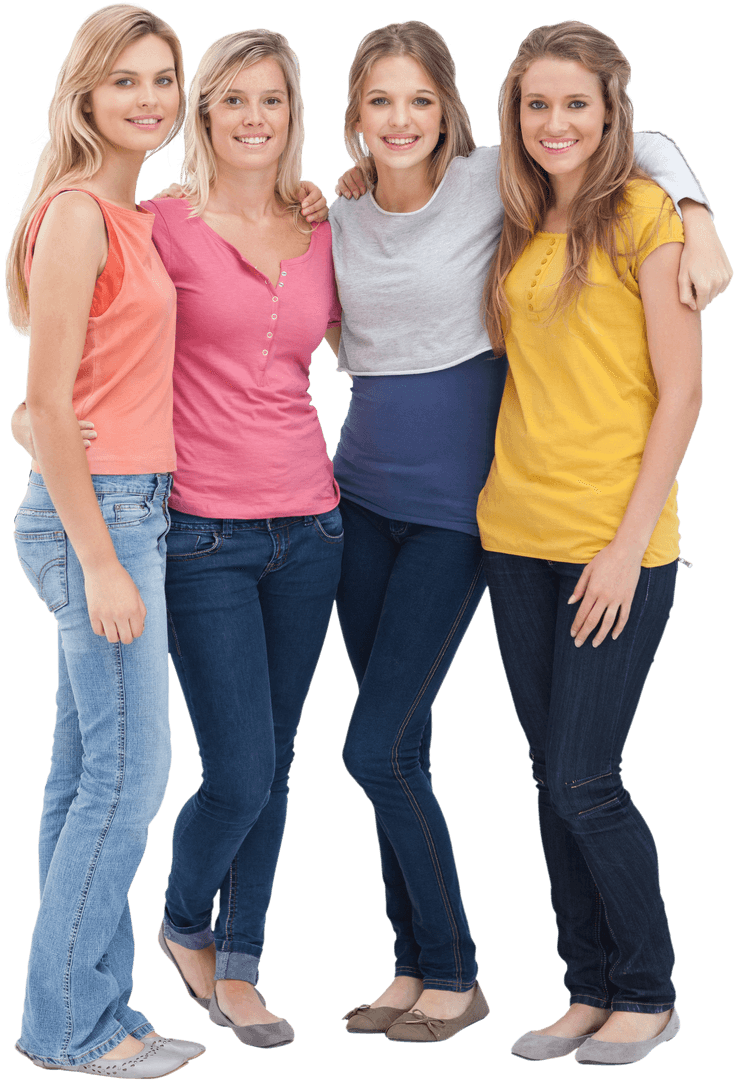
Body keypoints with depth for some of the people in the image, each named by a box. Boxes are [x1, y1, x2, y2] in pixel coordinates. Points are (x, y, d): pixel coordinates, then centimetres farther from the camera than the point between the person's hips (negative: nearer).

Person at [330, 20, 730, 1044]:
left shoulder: (489, 182, -9)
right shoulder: (342, 217, 6)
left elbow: (643, 144, -2)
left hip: (454, 510, -5)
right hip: (362, 496, 5)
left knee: (378, 748, -9)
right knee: (397, 748, 9)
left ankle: (455, 974, 9)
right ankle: (417, 968, 21)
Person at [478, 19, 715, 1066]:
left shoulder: (644, 212, -7)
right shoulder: (521, 230, 12)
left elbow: (681, 391, -10)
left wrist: (630, 542, -14)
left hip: (615, 540, -6)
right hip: (517, 530, 6)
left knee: (584, 781, -4)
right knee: (552, 779, 10)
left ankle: (649, 994, 15)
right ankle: (592, 991, 23)